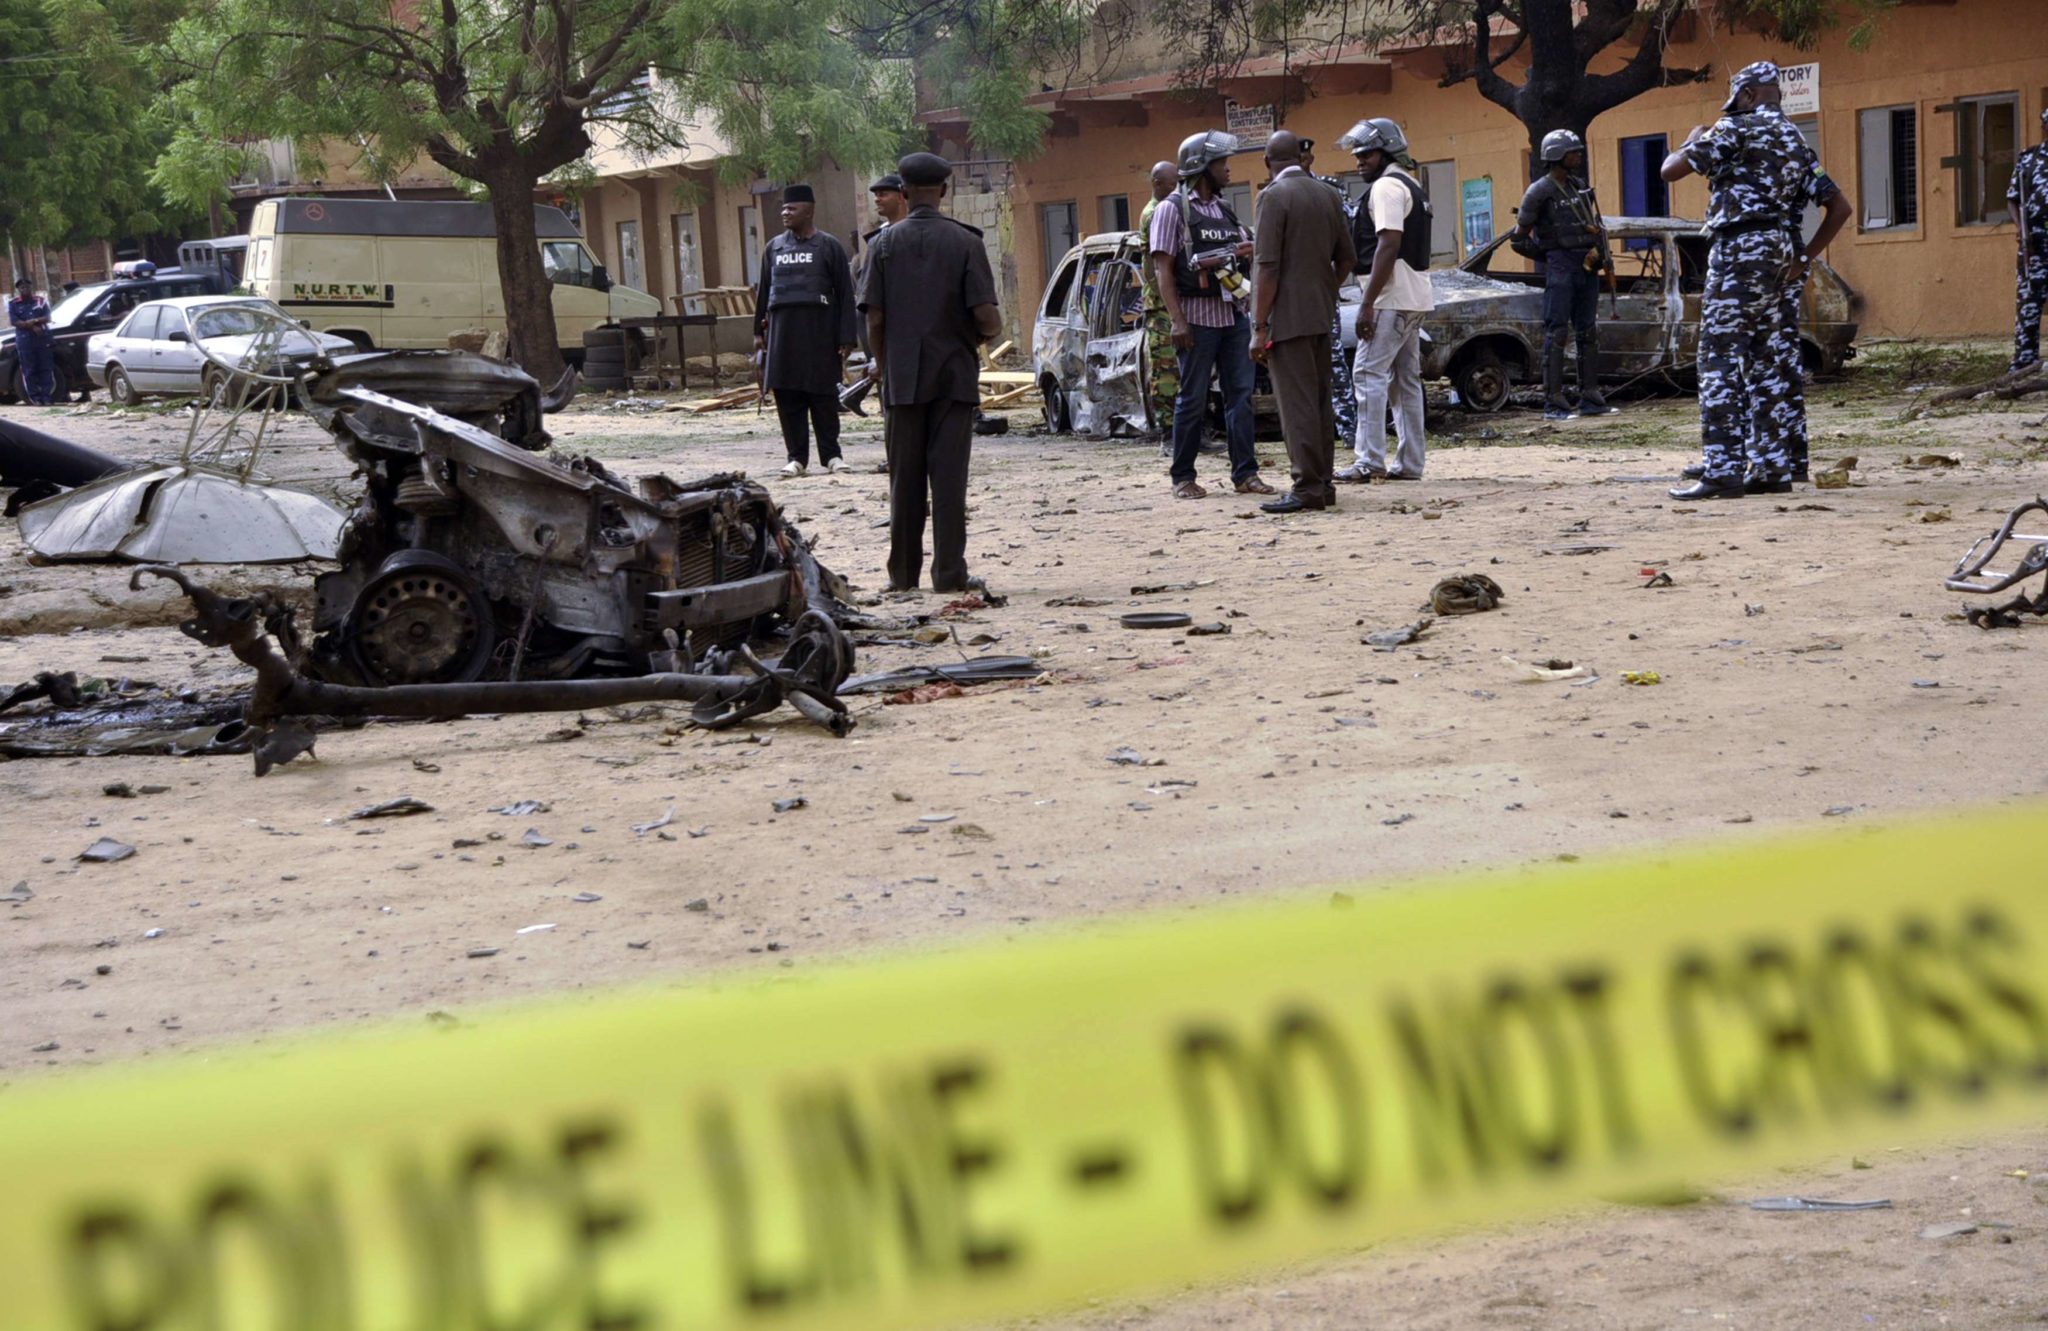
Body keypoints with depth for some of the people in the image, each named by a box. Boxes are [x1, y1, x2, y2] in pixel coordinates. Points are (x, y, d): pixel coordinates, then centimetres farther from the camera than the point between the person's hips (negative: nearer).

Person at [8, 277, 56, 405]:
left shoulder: (41, 301, 10)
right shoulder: (13, 304, 5)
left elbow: (47, 318, 1)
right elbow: (14, 321, -7)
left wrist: (34, 321, -16)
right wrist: (33, 327, -14)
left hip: (43, 339, 1)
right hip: (25, 341, -1)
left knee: (46, 369, -1)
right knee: (29, 371, -2)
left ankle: (46, 396, 2)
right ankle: (35, 397, 1)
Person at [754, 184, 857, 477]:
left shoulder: (829, 246, 1)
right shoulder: (774, 247, 13)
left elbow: (845, 295, -1)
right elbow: (764, 292, 19)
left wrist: (845, 338, -7)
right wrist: (759, 330, 13)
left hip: (819, 333, -4)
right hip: (783, 332, 4)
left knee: (823, 397, 1)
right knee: (788, 397, 2)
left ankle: (831, 454, 10)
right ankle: (797, 456, 8)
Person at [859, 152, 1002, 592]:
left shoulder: (886, 243, -1)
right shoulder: (965, 242, -5)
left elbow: (874, 316, -3)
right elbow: (986, 315, -12)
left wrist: (880, 360, 14)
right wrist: (990, 332, 12)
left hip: (903, 375, 1)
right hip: (954, 374, -1)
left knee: (906, 476, 8)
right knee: (949, 473, 0)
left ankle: (903, 572, 13)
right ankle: (949, 572, -2)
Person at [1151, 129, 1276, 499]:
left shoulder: (1224, 210, 16)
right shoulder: (1173, 209, -4)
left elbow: (1247, 250, 25)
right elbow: (1162, 267, -9)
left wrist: (1249, 250, -2)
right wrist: (1176, 320, -18)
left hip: (1233, 315, 6)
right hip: (1198, 316, -6)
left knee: (1240, 395, 3)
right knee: (1192, 399, -1)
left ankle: (1245, 474, 5)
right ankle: (1182, 477, 7)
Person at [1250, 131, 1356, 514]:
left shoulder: (1274, 197, -12)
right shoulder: (1328, 194, 10)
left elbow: (1268, 267, -16)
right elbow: (1347, 259, 13)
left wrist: (1259, 327, -14)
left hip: (1288, 316, -7)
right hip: (1320, 315, 8)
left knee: (1297, 402, -7)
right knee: (1320, 400, 13)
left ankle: (1308, 487, -9)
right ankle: (1322, 482, 16)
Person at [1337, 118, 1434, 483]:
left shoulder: (1386, 186, -11)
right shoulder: (1411, 186, 20)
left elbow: (1388, 246, -19)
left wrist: (1367, 304, -21)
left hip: (1392, 299, -10)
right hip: (1414, 299, 10)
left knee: (1369, 373, -10)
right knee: (1406, 379, 10)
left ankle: (1370, 461, -13)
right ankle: (1410, 463, 11)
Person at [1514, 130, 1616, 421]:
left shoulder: (1579, 187, 14)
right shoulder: (1539, 192, -8)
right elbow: (1521, 234, -5)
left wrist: (1603, 254, 10)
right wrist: (1549, 252, 4)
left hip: (1587, 266, 8)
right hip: (1561, 266, -8)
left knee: (1588, 332, 9)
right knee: (1556, 333, -8)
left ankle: (1590, 399, 15)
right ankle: (1553, 404, -9)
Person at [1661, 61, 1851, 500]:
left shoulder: (1737, 129, -5)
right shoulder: (1798, 143, 17)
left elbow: (1671, 169, -7)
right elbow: (1840, 206, 15)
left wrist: (1693, 141, 14)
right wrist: (1806, 256, 12)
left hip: (1740, 253, -8)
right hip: (1783, 259, 8)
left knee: (1721, 363, -7)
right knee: (1775, 364, 9)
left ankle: (1721, 471, -12)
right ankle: (1775, 467, 11)